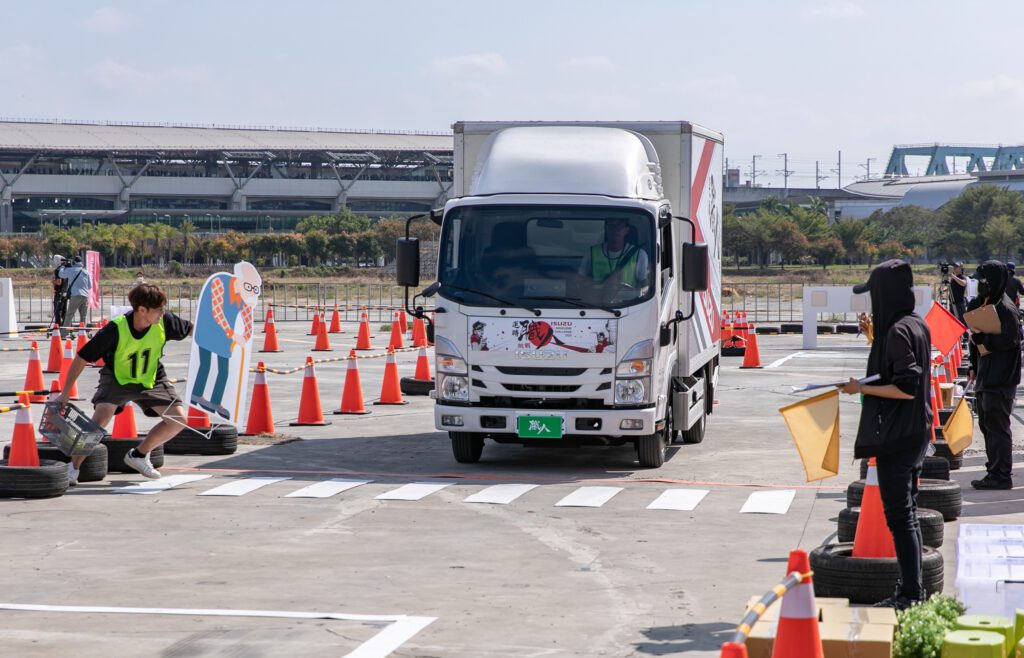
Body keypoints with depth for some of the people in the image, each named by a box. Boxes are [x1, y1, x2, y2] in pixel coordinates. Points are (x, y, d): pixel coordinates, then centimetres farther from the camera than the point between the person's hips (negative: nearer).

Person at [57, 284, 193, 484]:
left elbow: (191, 330, -1)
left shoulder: (164, 321, -23)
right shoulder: (116, 329, -32)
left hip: (151, 379, 4)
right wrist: (65, 393, -23)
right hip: (117, 378, -4)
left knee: (178, 420, -4)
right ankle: (72, 468, -10)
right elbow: (82, 358, -24)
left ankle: (138, 455, 16)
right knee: (100, 419, -26)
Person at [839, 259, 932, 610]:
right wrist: (875, 337, 19)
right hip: (915, 433, 10)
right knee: (907, 512, 16)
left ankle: (910, 594, -4)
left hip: (896, 438, -10)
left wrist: (862, 388, -17)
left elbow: (906, 387, -24)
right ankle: (914, 590, 23)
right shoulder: (917, 324, 10)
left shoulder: (898, 331, -19)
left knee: (899, 516, -6)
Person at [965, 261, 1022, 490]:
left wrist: (981, 337, -20)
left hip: (1000, 380, -10)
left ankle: (1001, 475, -2)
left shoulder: (1005, 309, -14)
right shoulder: (982, 305, 13)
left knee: (997, 427, -6)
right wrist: (973, 366, 17)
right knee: (986, 425, 15)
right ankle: (995, 471, 23)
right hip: (985, 377, 10)